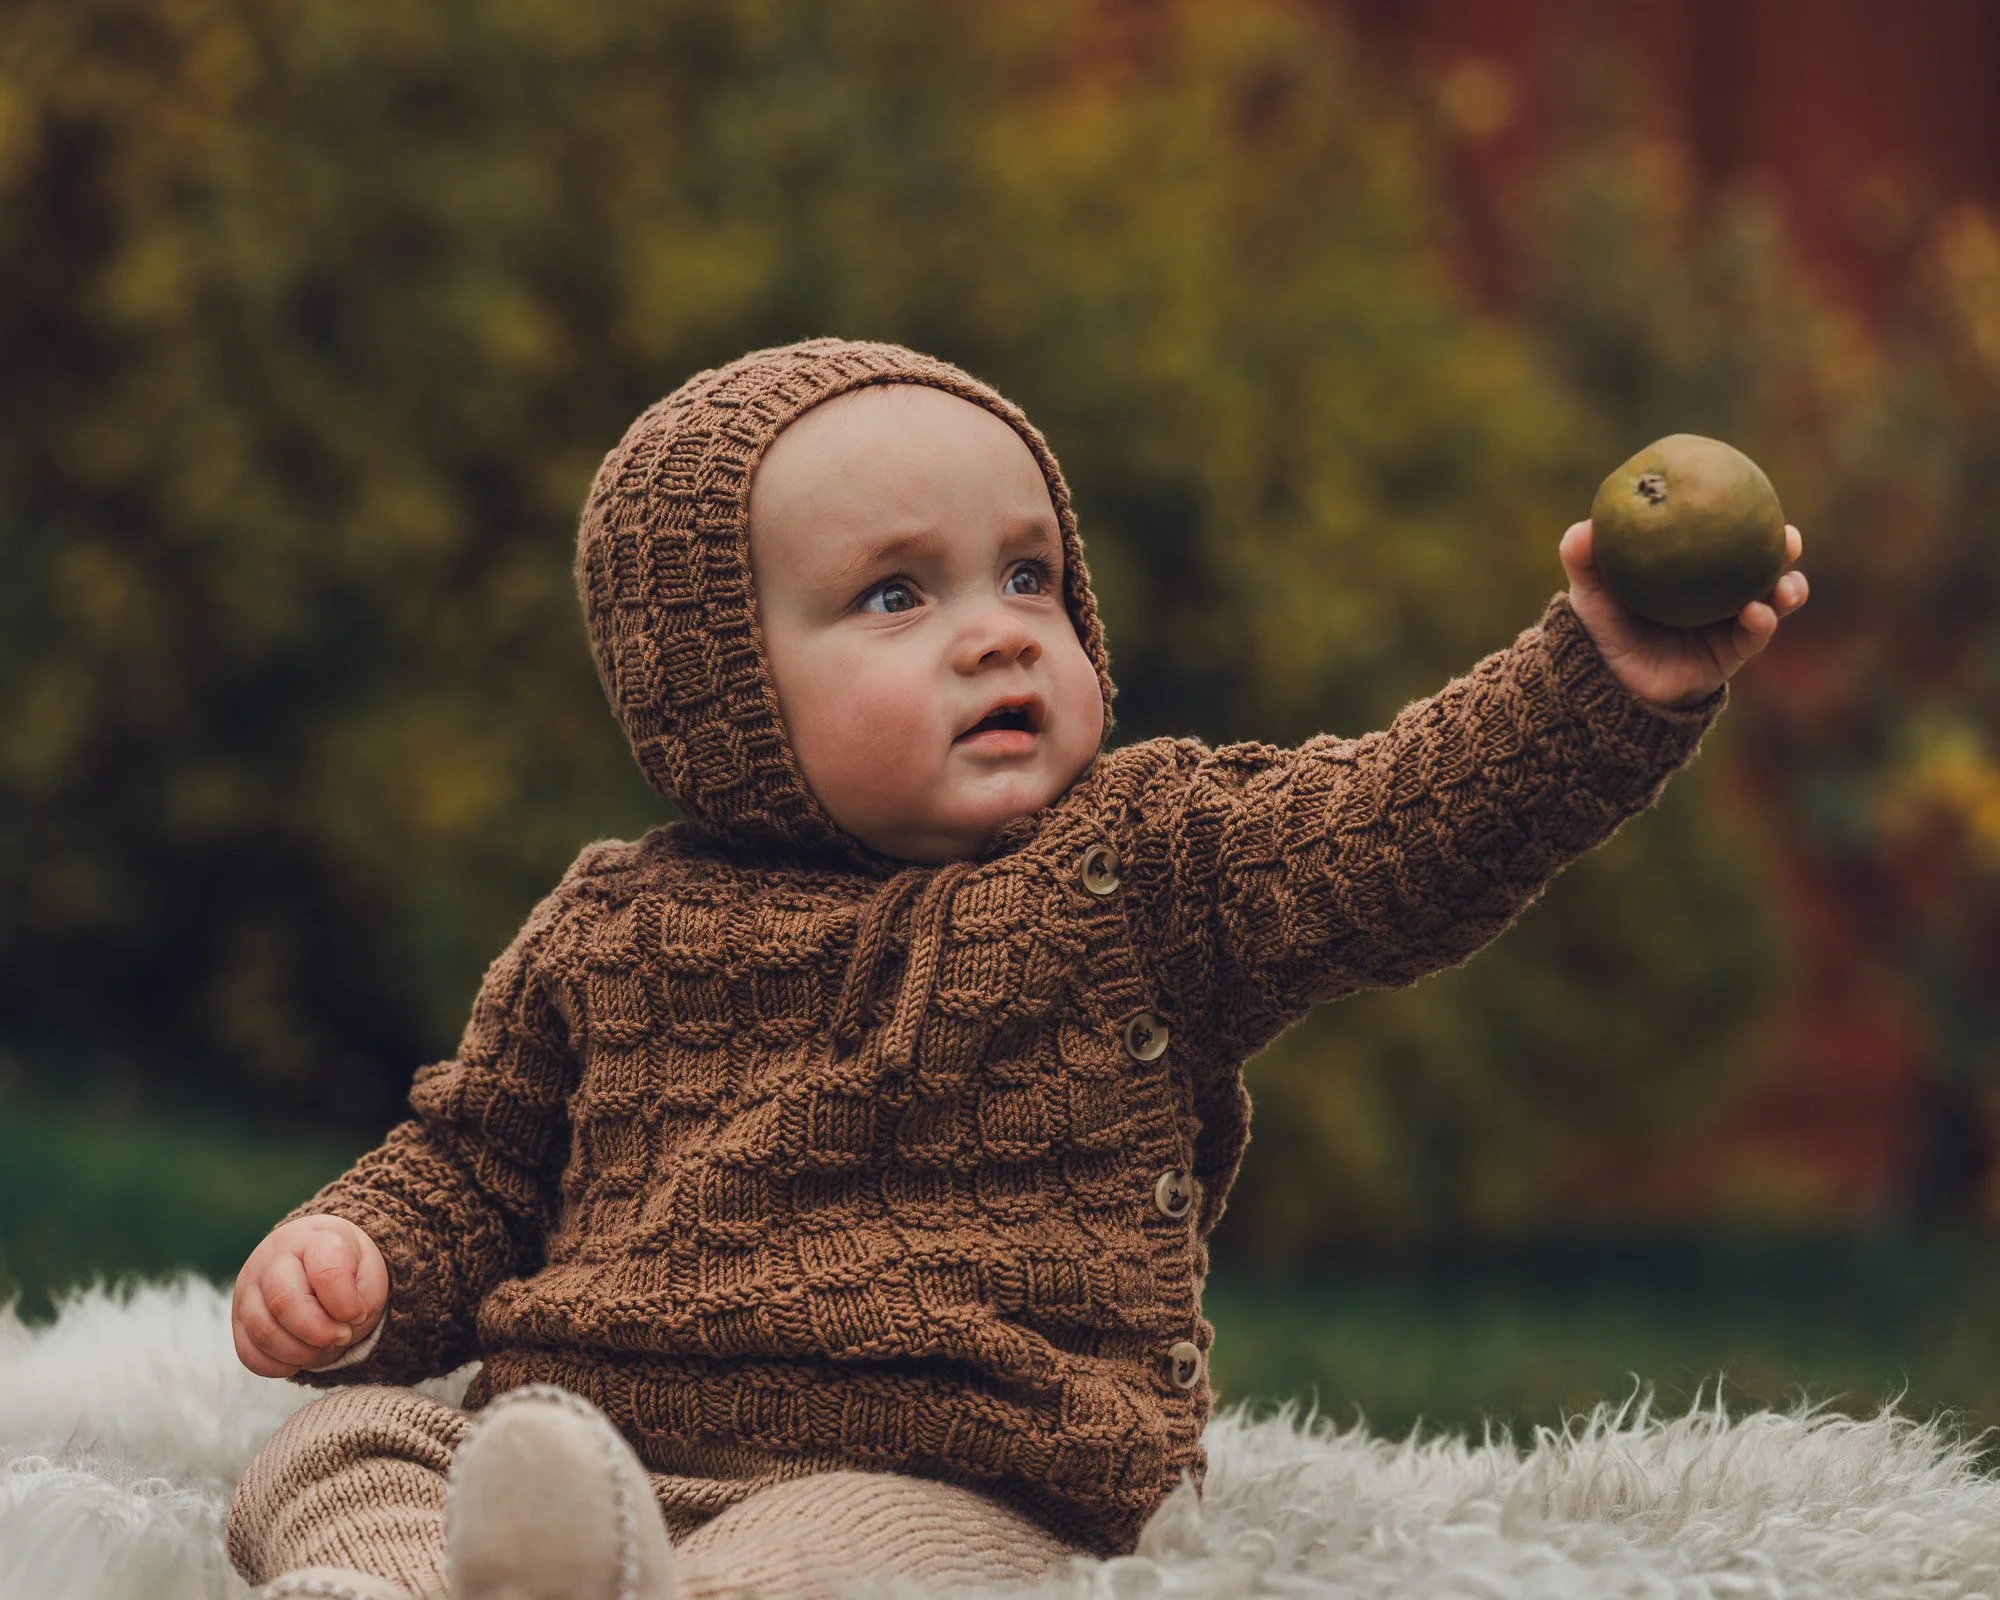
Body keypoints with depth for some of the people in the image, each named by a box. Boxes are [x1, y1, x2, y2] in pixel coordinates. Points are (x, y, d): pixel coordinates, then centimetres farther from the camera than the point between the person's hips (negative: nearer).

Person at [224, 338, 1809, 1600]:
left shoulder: (1144, 864, 6)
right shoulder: (609, 931, 14)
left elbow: (1416, 820, -6)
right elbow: (475, 1161, 25)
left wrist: (1615, 682, -22)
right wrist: (355, 1262, 4)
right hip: (585, 1434, 4)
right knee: (347, 1442, -15)